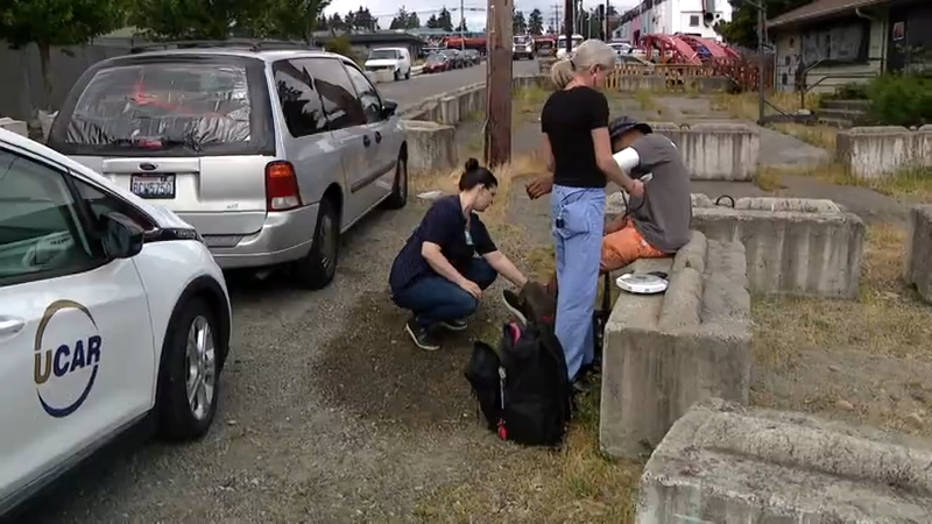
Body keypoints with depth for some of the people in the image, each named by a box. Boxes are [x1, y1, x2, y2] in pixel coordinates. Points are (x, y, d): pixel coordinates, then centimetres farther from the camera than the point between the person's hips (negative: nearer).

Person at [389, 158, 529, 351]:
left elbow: (497, 259, 9)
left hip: (437, 276, 9)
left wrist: (527, 286, 7)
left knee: (487, 270, 2)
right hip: (410, 281, -9)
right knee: (466, 301, -29)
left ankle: (440, 313, 11)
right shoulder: (447, 209, -21)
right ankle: (419, 323, -4)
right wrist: (462, 281, -27)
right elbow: (429, 252, -29)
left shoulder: (474, 223, 6)